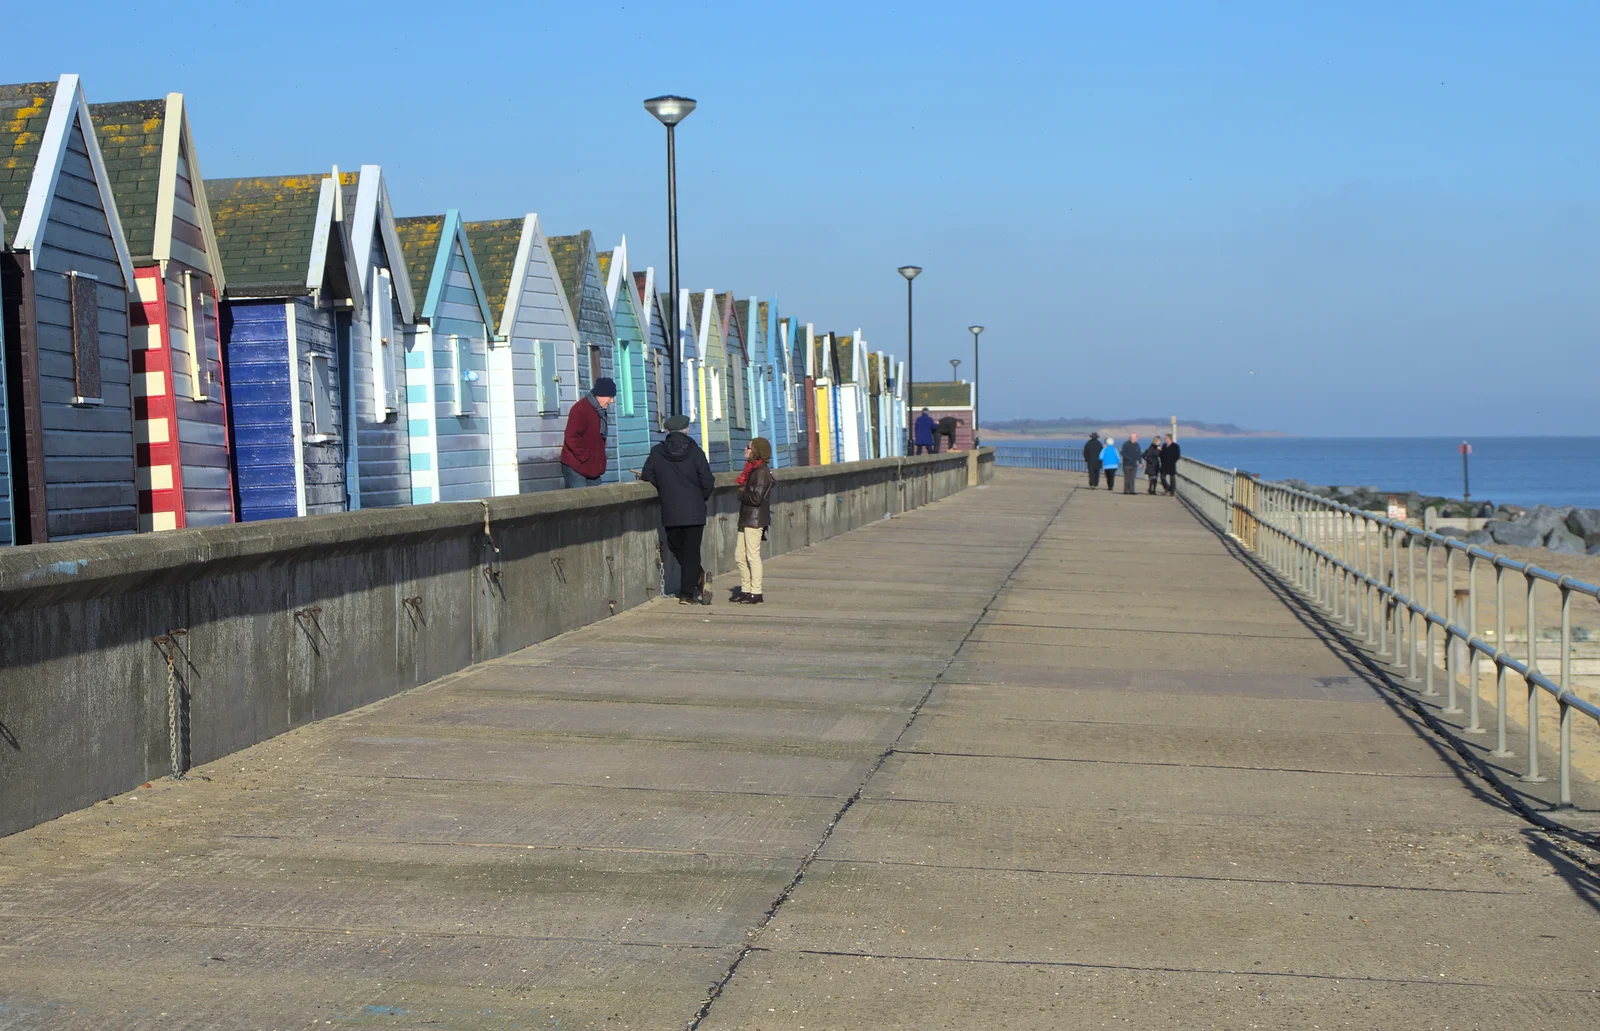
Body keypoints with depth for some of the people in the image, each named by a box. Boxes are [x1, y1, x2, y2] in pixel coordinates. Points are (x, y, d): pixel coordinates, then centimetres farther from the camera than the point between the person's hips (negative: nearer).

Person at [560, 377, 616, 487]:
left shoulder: (600, 411, 12)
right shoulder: (580, 409, -16)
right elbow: (572, 438, -22)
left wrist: (599, 461, 12)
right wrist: (585, 458, -16)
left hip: (592, 467, 9)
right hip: (576, 467, -9)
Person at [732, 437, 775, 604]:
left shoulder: (762, 472, -15)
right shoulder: (752, 469, 15)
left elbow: (756, 498, -22)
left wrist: (741, 494, -8)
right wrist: (743, 492, 3)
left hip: (755, 520, -10)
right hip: (746, 519, 10)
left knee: (753, 556, -5)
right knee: (740, 555, 13)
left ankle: (756, 593, 0)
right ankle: (746, 590, 21)